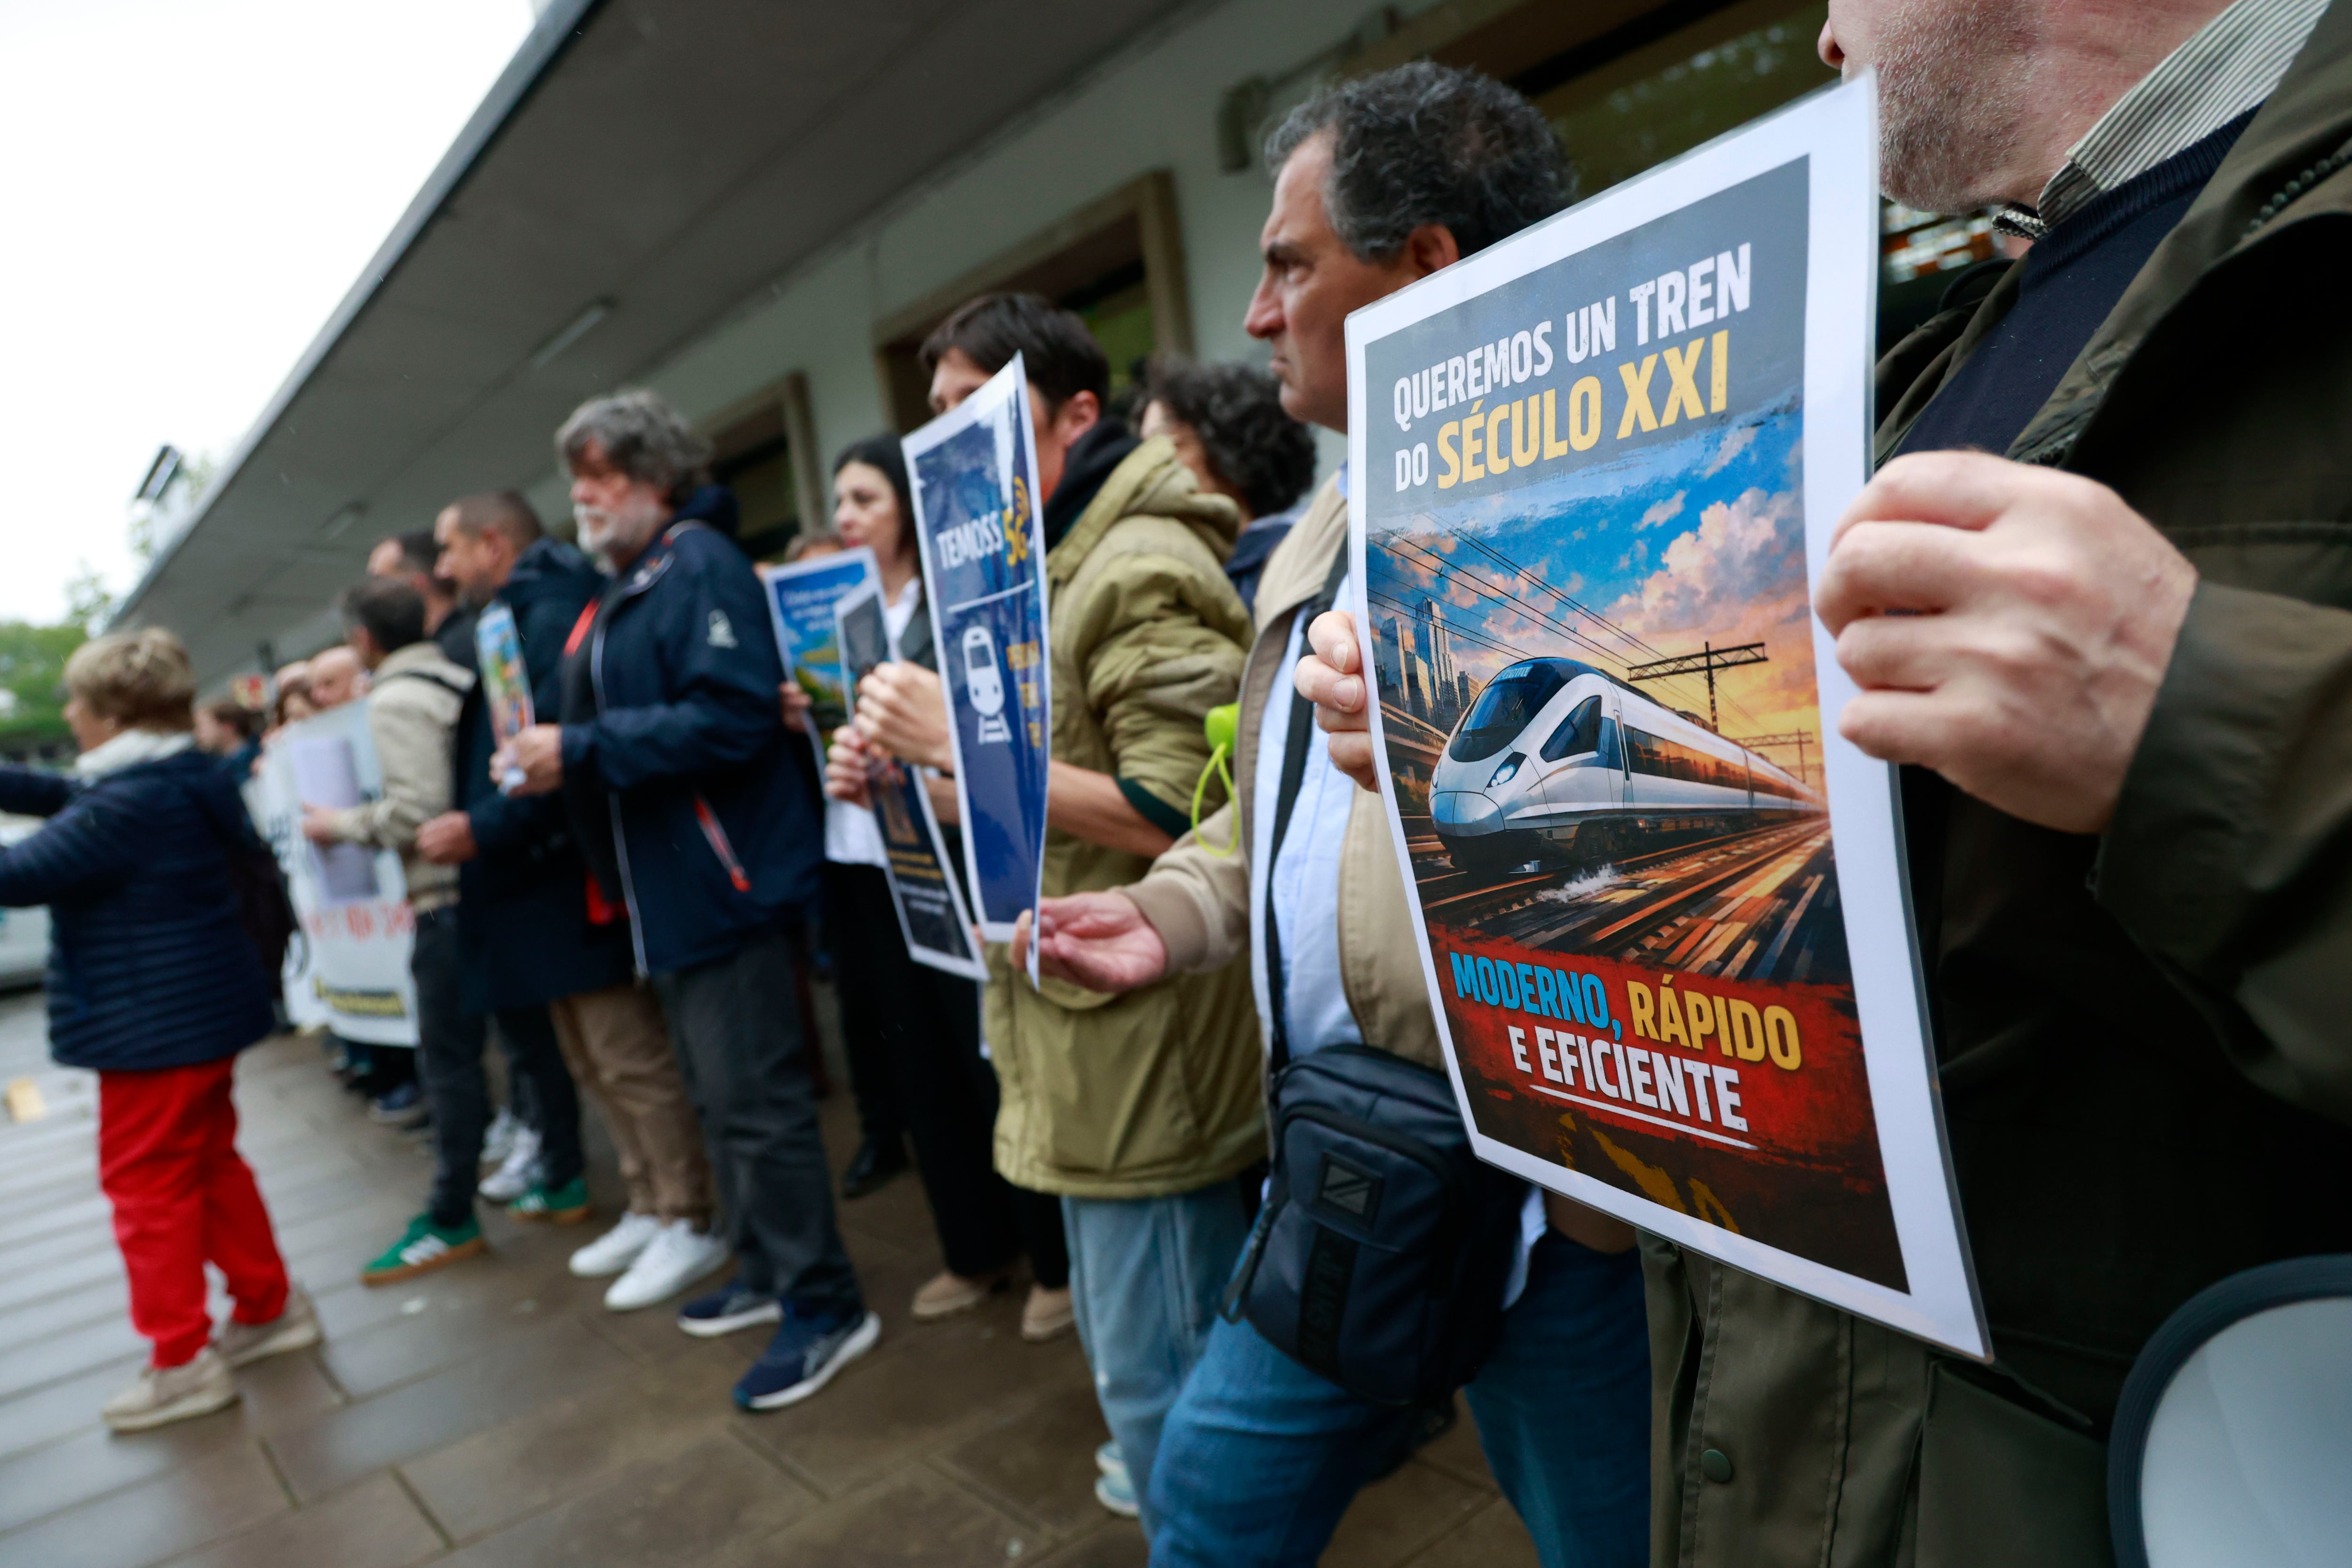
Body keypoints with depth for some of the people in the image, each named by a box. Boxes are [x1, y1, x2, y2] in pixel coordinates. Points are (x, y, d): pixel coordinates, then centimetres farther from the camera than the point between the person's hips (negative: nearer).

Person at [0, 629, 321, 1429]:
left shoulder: (132, 802, -23)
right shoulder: (179, 778, 7)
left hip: (154, 1021, -10)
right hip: (202, 1004, 10)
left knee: (145, 1184, 2)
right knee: (210, 1161, 19)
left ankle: (183, 1361, 13)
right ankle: (270, 1306, 30)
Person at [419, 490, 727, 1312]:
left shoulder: (553, 617, -15)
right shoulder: (508, 624, 17)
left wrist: (484, 828, -21)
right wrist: (468, 826, 8)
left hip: (578, 881, -11)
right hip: (543, 882, 11)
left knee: (633, 1061, -3)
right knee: (593, 1064, 16)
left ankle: (693, 1222, 10)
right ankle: (651, 1208, 28)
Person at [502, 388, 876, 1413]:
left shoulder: (700, 569, -12)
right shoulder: (615, 595, 18)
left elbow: (733, 717, -25)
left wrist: (581, 750, -21)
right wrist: (549, 760, 6)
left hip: (728, 875, -10)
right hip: (666, 888, 10)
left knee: (753, 1099, -5)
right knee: (718, 1096, 18)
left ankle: (824, 1306, 10)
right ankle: (766, 1271, 34)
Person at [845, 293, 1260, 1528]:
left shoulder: (1142, 573, -15)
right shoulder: (1044, 569, 16)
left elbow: (1176, 818, -23)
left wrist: (957, 740, -21)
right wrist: (915, 767, 5)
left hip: (1147, 1042, -10)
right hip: (1092, 1034, 10)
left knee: (1159, 1379, 4)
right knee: (1131, 1355, 25)